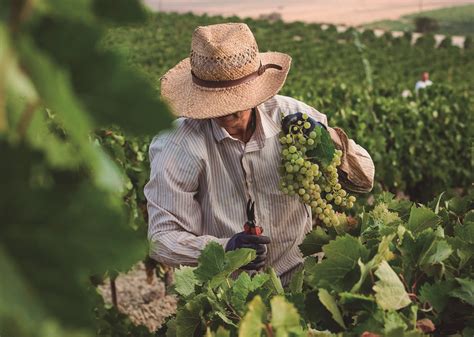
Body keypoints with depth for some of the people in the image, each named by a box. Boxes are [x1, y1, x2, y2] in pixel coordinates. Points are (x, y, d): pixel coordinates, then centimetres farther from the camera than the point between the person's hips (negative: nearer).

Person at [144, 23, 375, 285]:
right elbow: (162, 238, -11)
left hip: (297, 271, 3)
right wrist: (224, 248, -29)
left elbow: (365, 180, 5)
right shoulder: (177, 145, -12)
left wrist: (329, 139, -16)